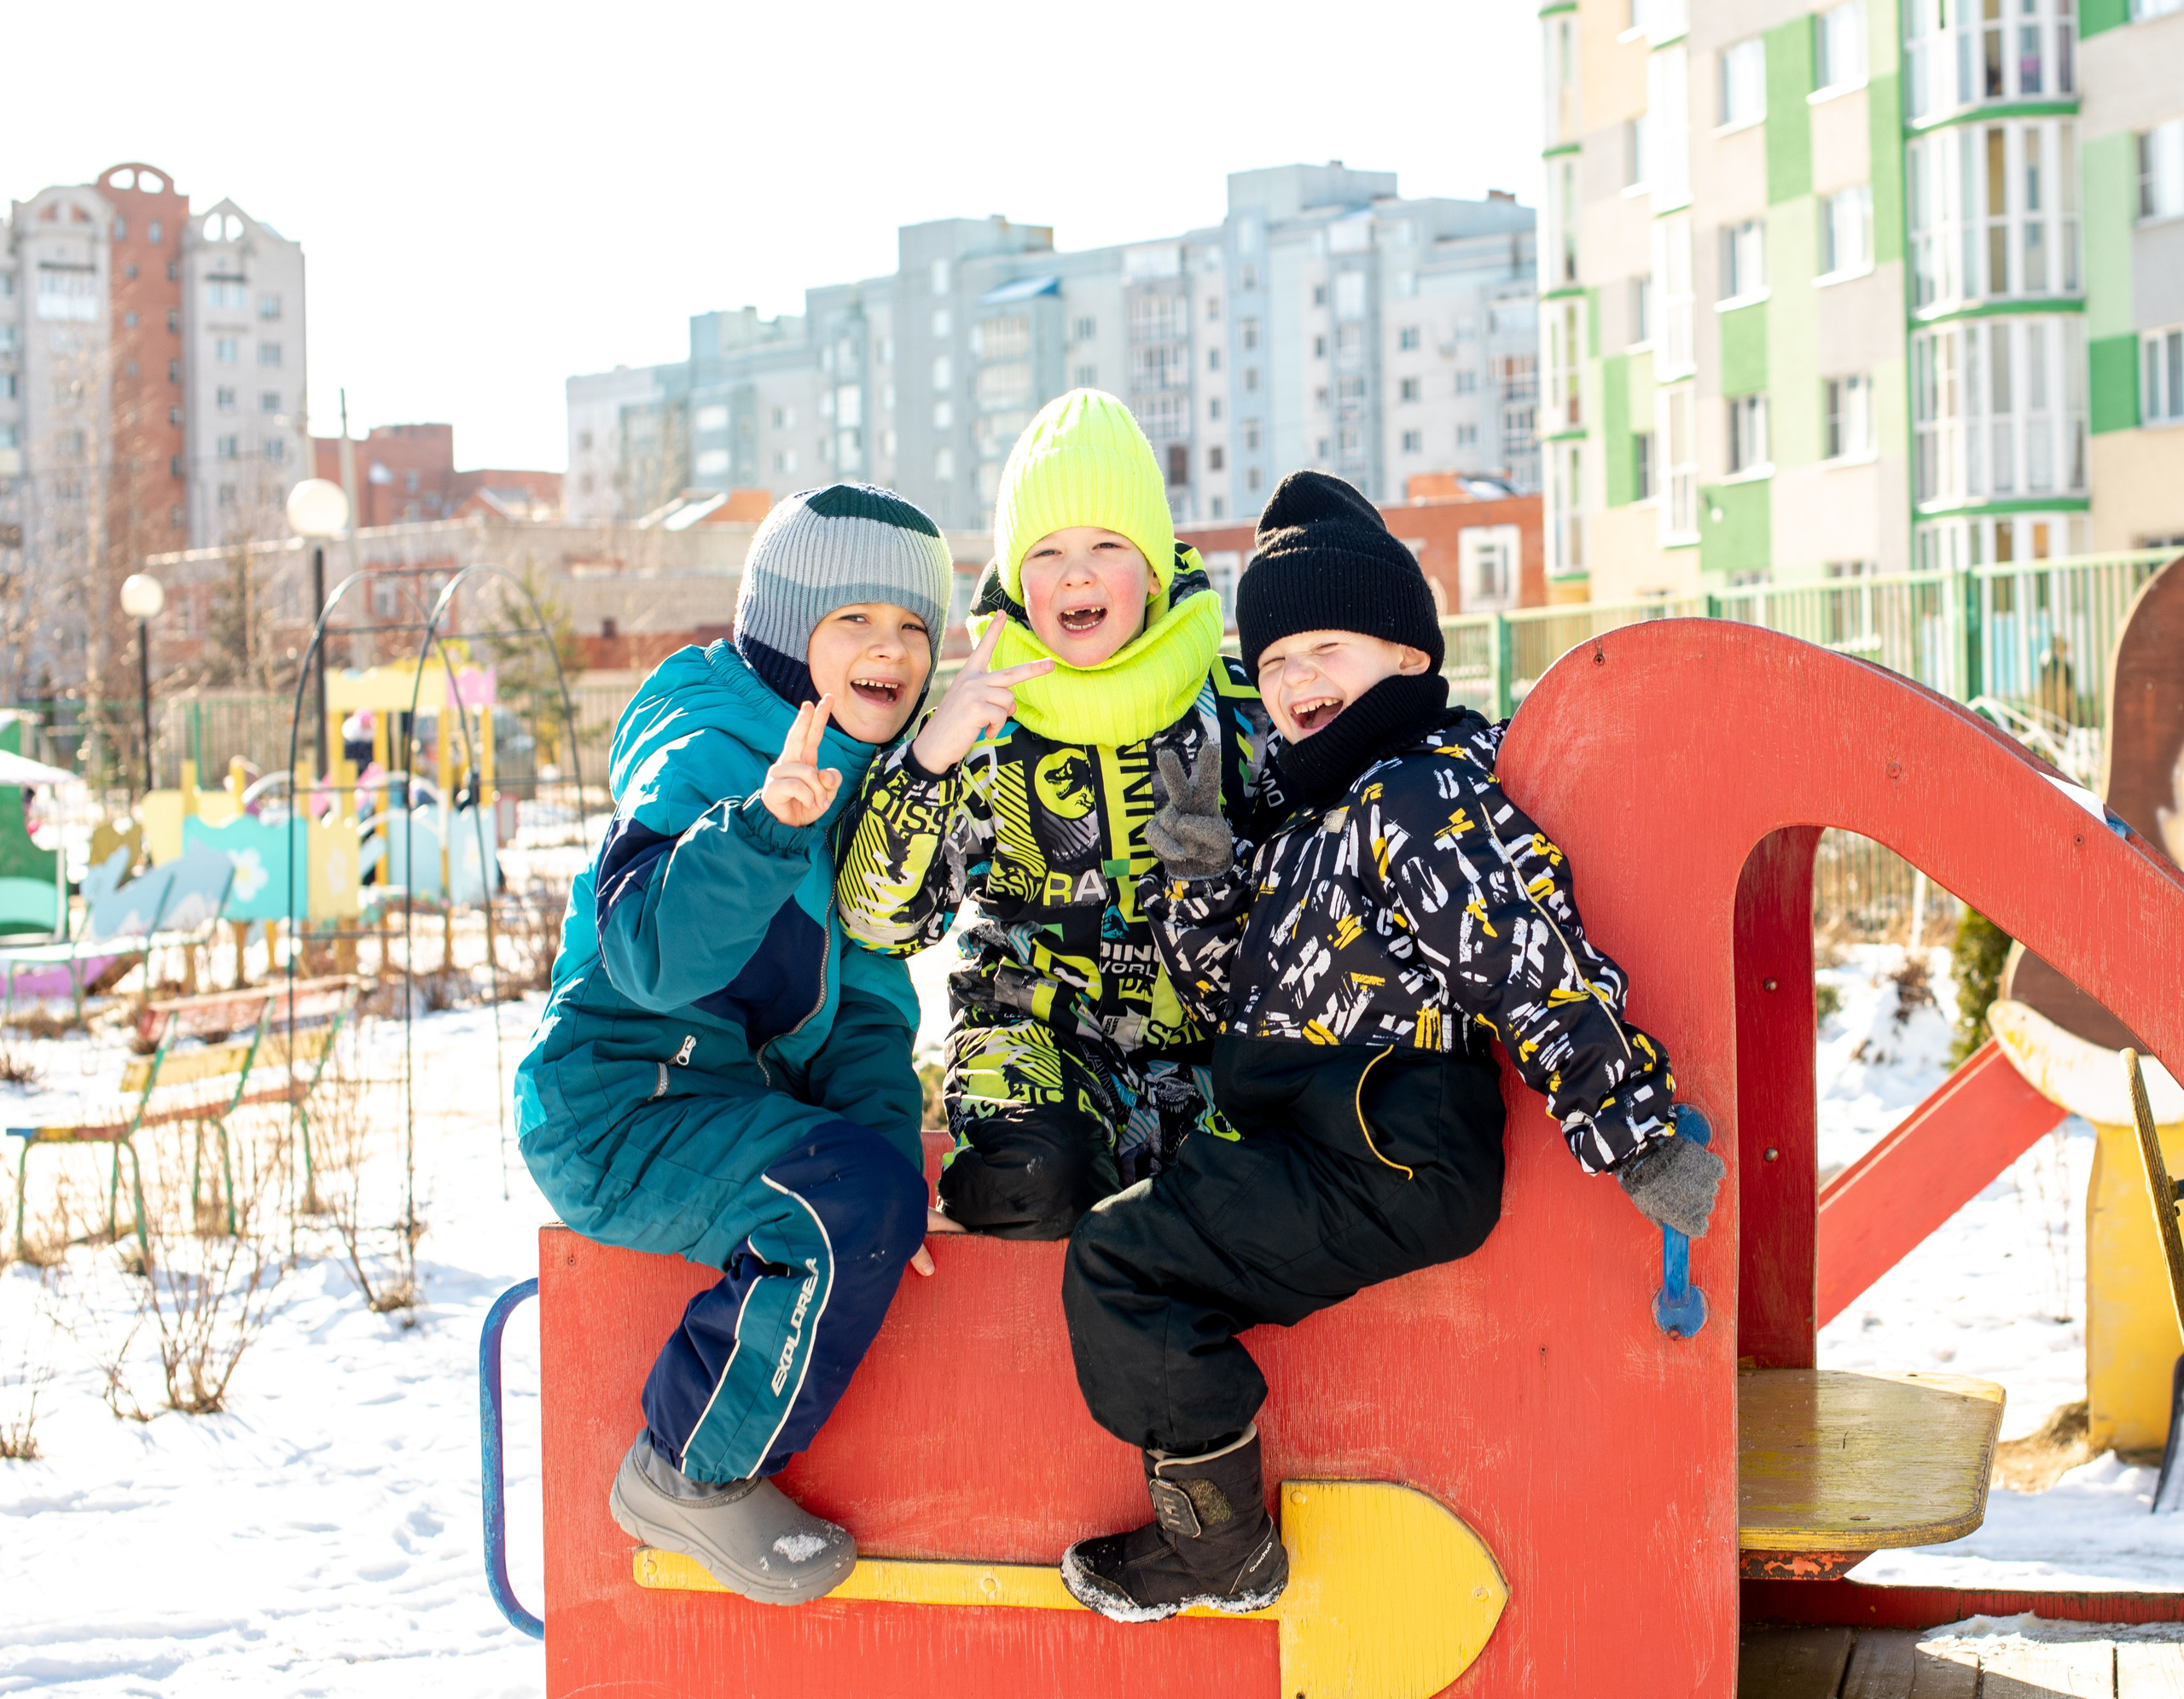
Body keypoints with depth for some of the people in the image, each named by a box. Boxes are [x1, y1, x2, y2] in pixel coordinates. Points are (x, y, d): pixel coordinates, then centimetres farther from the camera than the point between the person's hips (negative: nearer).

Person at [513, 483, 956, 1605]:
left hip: (737, 1102, 10)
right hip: (620, 1114, -10)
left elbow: (864, 1004, 9)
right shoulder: (709, 757, -17)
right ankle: (691, 1475, -10)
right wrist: (764, 823, -48)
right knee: (854, 1198, -28)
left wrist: (888, 1135, -6)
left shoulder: (866, 777, 11)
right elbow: (653, 955, -33)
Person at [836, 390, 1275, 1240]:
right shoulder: (981, 723, -1)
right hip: (1036, 1024, -2)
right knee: (1029, 1180, -34)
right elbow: (878, 921, -9)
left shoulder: (1235, 706, 2)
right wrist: (927, 757, -23)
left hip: (1206, 1040, 2)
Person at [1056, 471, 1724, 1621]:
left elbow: (1538, 967, -20)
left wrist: (1638, 1140, -24)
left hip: (1391, 1167, -11)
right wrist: (1198, 878, 5)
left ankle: (1220, 1547, -5)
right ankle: (1211, 1527, 24)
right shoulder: (1322, 815, 20)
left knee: (1118, 1260, -17)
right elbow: (1231, 989, 22)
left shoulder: (1429, 793, -12)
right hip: (1319, 1146, 11)